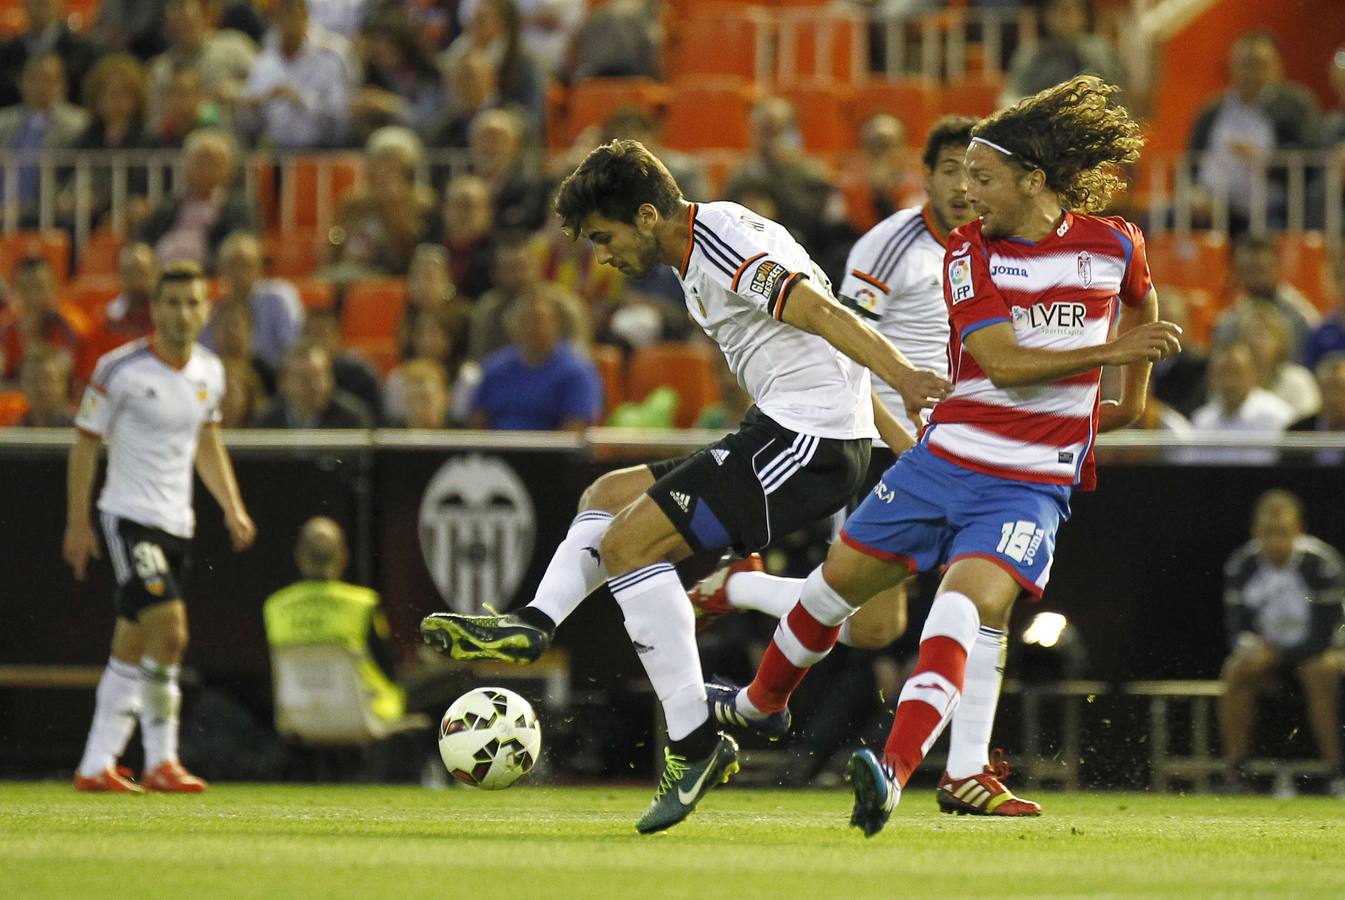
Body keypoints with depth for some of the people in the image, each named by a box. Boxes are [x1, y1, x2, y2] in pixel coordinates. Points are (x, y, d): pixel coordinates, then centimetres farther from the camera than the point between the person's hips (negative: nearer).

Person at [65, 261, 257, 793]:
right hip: (129, 515, -6)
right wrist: (77, 523, -6)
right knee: (169, 631, -18)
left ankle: (95, 766, 13)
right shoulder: (121, 370, -11)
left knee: (132, 648, 8)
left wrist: (232, 509, 15)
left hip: (177, 523, 6)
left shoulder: (208, 372, 7)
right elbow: (85, 443, -4)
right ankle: (161, 761, -9)